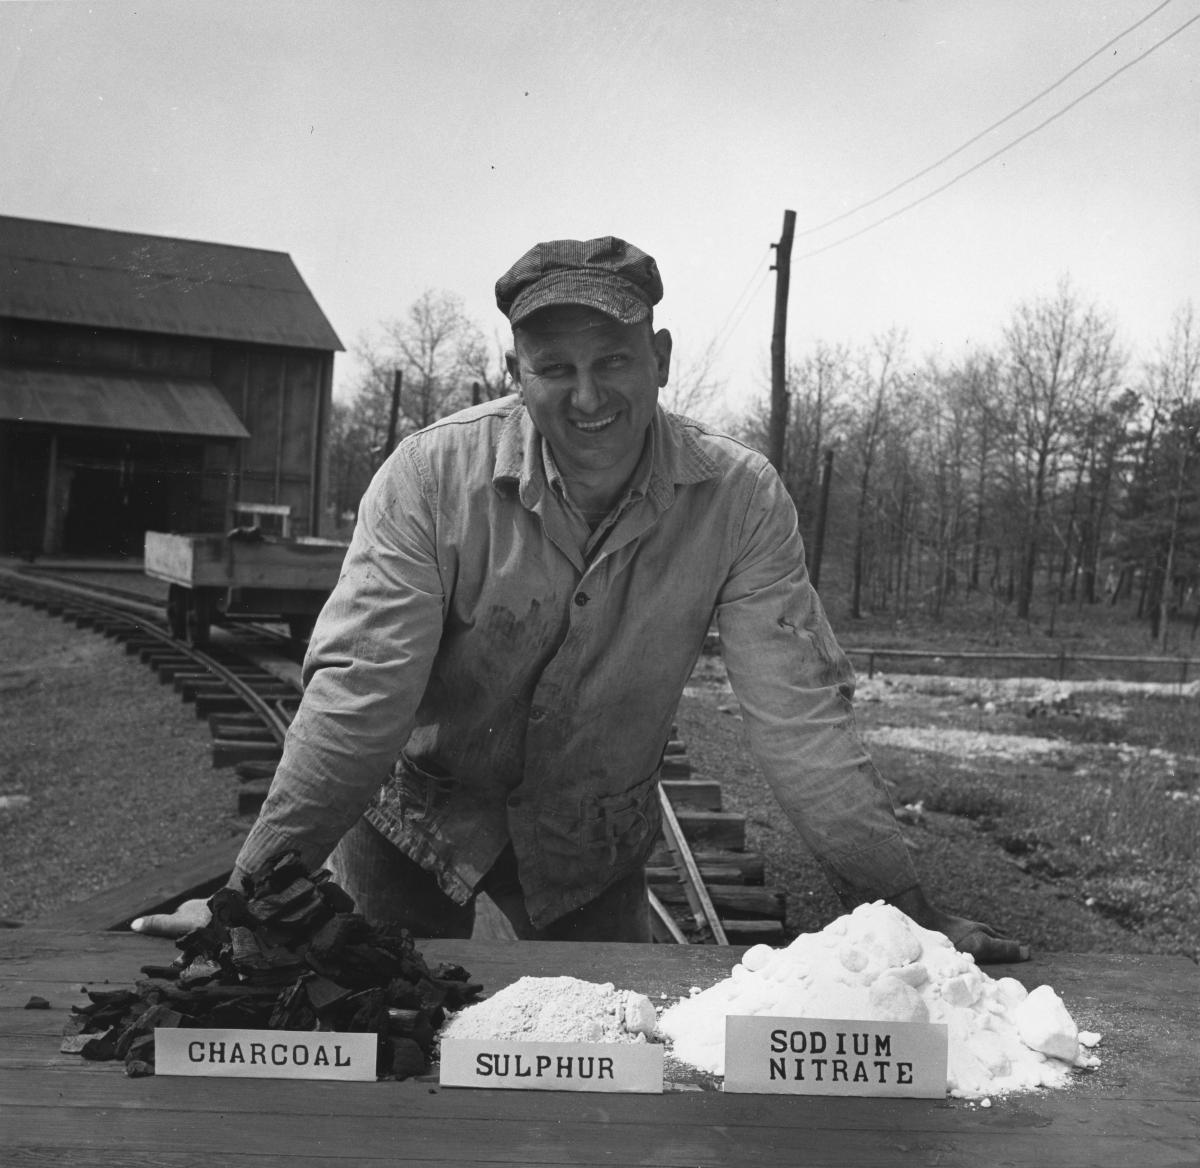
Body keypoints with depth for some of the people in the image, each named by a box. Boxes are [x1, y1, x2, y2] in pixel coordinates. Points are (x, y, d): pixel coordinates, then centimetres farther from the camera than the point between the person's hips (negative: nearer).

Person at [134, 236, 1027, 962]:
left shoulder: (741, 499, -19)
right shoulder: (434, 474, -23)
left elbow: (800, 711, -17)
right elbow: (361, 691, -26)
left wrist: (905, 910, -20)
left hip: (594, 844, 2)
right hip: (417, 813, -1)